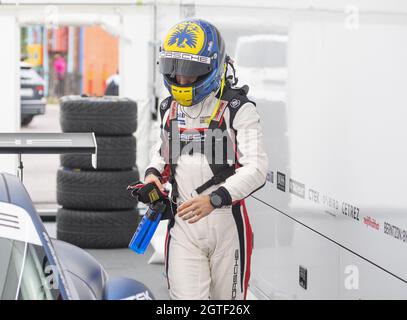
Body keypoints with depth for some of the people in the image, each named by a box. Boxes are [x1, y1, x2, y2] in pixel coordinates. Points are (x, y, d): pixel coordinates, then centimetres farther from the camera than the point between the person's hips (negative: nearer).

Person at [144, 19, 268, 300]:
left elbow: (256, 169, -20)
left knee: (228, 297, 11)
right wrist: (153, 174, 7)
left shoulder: (237, 109, -11)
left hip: (227, 221, -4)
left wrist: (214, 199, -30)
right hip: (183, 222, 4)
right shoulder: (171, 108, 9)